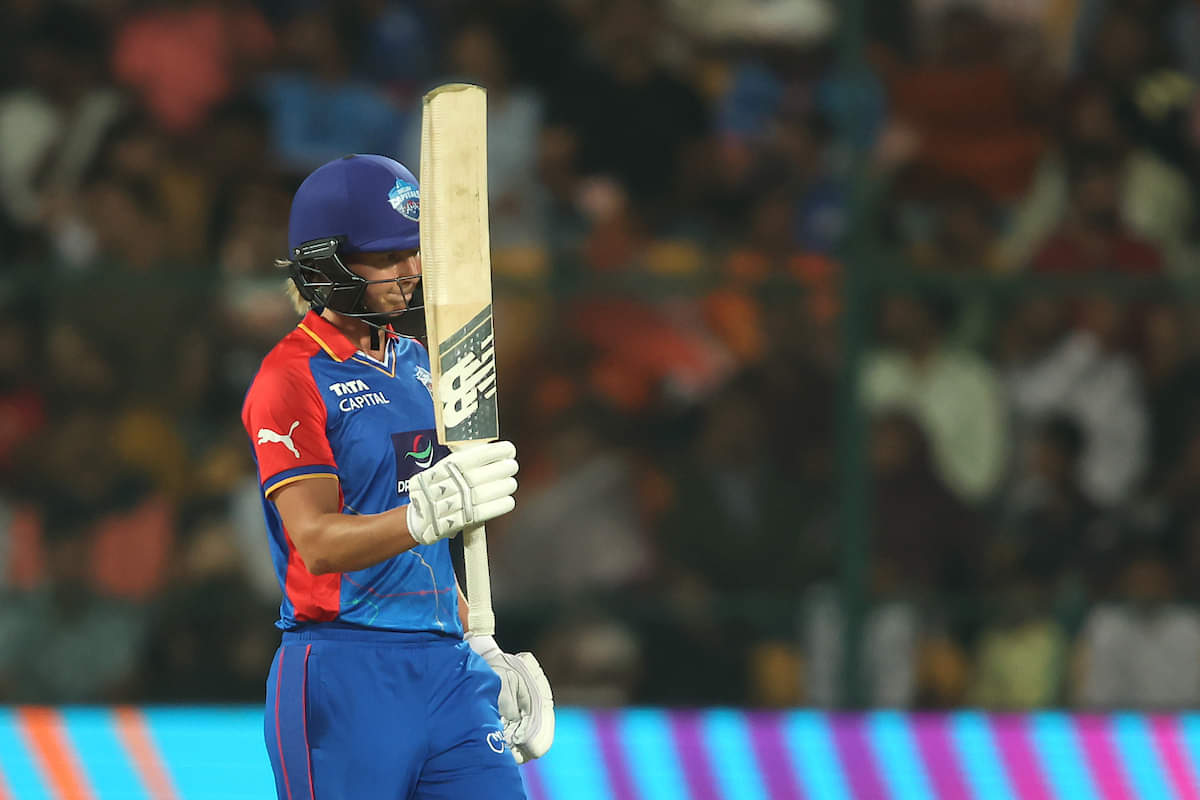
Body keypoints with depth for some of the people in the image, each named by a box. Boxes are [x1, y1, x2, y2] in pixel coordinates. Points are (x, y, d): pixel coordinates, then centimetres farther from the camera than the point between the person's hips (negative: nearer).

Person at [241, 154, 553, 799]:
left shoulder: (412, 361, 16)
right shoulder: (291, 378, -8)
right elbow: (318, 543, -19)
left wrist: (479, 648, 19)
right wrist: (428, 513, -34)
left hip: (445, 671, 7)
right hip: (343, 675, -7)